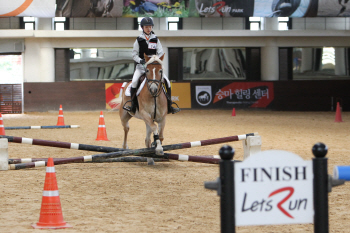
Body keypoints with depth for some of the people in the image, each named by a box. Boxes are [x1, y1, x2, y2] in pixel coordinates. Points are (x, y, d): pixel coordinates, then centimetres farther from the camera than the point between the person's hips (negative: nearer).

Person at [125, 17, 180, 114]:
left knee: (167, 82, -11)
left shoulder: (155, 39, 8)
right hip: (141, 66, -2)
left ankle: (169, 105, -2)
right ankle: (133, 105, -17)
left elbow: (161, 53, 6)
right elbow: (134, 54, 3)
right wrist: (140, 60, -16)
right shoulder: (139, 40, 4)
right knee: (134, 81, -27)